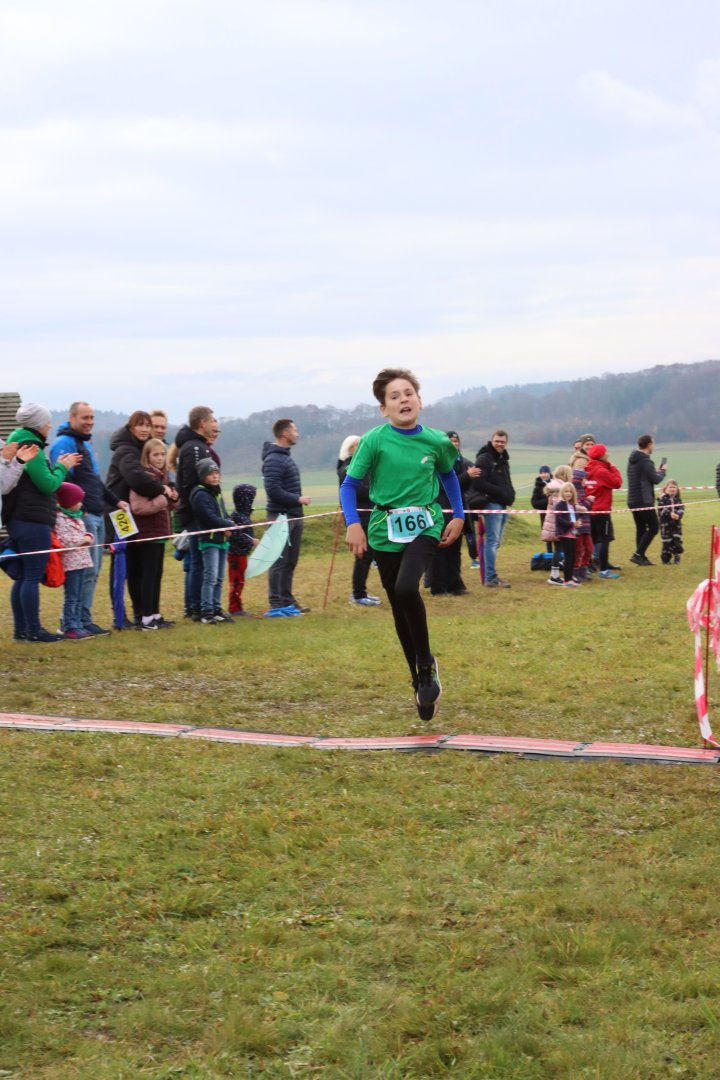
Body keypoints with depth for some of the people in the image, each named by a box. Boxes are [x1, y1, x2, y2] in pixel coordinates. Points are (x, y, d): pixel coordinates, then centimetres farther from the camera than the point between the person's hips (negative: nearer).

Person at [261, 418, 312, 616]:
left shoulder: (286, 457, 16)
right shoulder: (273, 459, -14)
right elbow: (273, 490, -21)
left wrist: (299, 500, 5)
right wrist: (298, 499, -15)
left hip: (294, 516, 10)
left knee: (290, 562, 14)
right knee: (279, 561, -6)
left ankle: (287, 600, 21)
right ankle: (276, 604, -4)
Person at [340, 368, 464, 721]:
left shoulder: (436, 441, -2)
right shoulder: (374, 440, -8)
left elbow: (449, 475, 18)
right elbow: (349, 485, -4)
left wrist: (458, 516, 11)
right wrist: (353, 524, -17)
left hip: (424, 526, -1)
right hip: (386, 530, 1)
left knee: (407, 588, -27)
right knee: (400, 608, 6)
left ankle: (426, 664, -7)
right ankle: (420, 681, 22)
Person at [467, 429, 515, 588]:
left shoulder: (504, 460, 20)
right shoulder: (484, 459, -7)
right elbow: (478, 483, -16)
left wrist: (510, 494, 7)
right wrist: (500, 492, -17)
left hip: (503, 504, 9)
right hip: (492, 503, -9)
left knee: (495, 542, 11)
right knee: (492, 541, -10)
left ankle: (491, 576, 17)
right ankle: (491, 578, -9)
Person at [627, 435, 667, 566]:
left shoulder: (632, 460, 12)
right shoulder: (646, 461, -16)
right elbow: (656, 479, -14)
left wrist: (656, 471, 16)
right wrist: (662, 471, 5)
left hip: (633, 500, 9)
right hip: (644, 501, -9)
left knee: (640, 529, 12)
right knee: (653, 528, -2)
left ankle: (641, 557, 11)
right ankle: (638, 554, -10)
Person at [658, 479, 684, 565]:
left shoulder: (678, 499, 8)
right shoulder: (662, 499, -5)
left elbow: (681, 509, -1)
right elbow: (661, 509, -15)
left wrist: (678, 515, -21)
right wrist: (670, 514, -28)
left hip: (676, 523, 4)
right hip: (665, 523, -4)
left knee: (677, 541, 1)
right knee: (667, 542, -1)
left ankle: (677, 558, 10)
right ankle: (666, 558, 9)